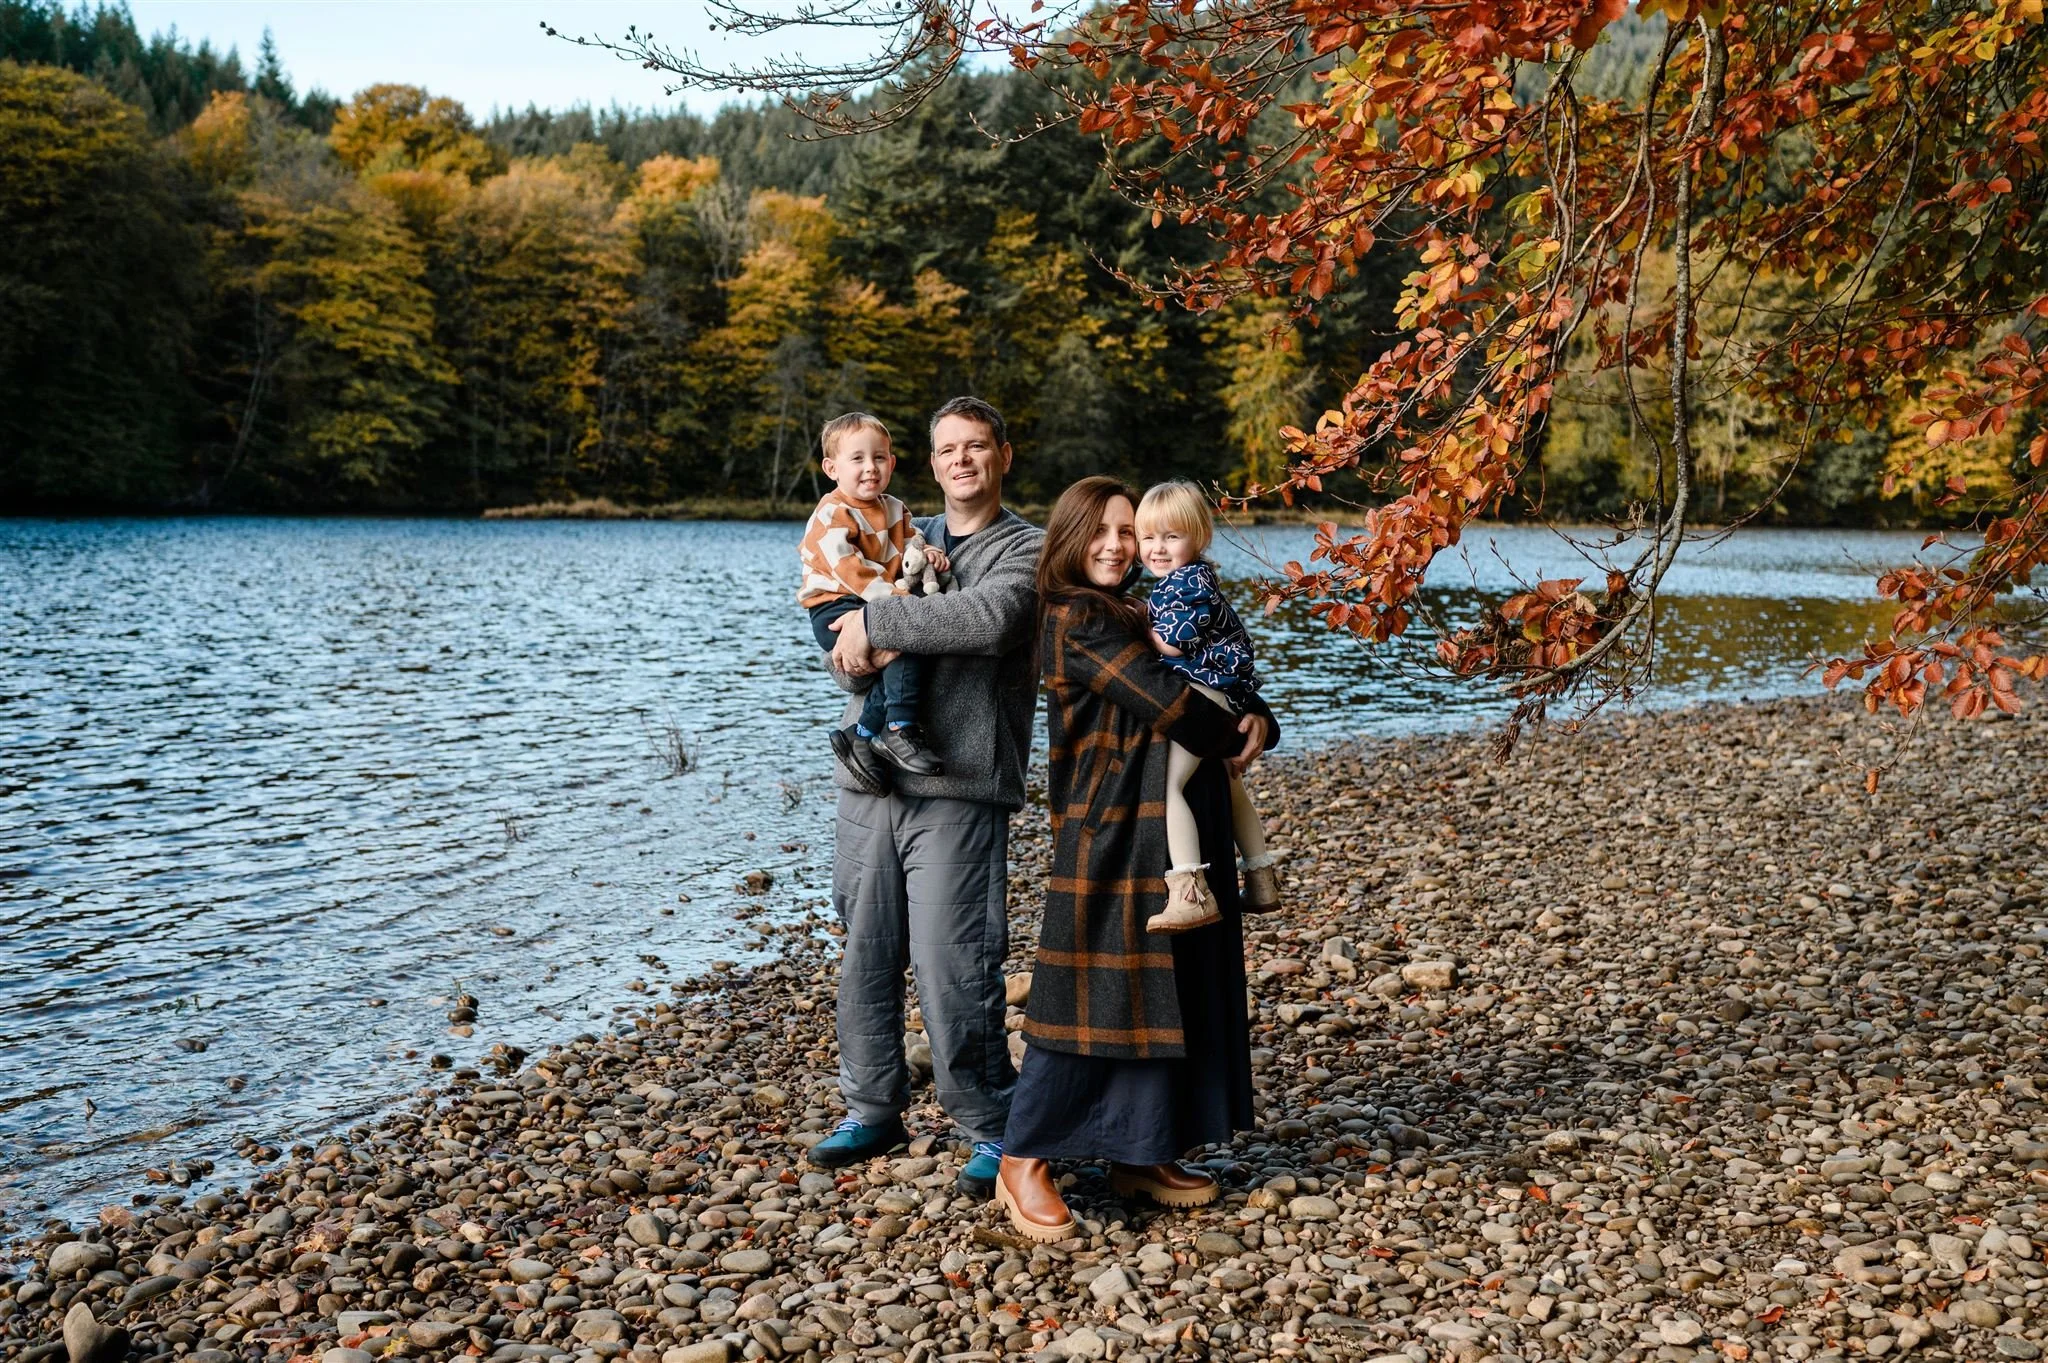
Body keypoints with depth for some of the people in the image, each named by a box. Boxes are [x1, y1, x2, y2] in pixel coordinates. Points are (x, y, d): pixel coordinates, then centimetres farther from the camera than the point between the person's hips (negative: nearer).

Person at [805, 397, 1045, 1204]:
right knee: (866, 955, 10)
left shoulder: (1027, 549, 2)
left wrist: (878, 622, -16)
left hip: (959, 790, -5)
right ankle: (873, 1110, 26)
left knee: (953, 968, -8)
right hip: (871, 780, 5)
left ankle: (991, 1128, 8)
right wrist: (865, 654, -12)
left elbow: (990, 620, -20)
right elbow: (844, 651, 12)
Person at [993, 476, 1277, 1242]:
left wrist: (1257, 722, -8)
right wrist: (1230, 737, -2)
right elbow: (1163, 699, -17)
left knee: (1169, 988, 11)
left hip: (1167, 831, 9)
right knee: (1096, 992, -6)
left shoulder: (1132, 618, 18)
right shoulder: (1073, 619, -9)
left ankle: (1140, 1154, 21)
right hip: (1110, 834, -9)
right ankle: (1025, 1162, 3)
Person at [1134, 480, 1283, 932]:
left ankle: (1189, 893, -32)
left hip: (1204, 691, -12)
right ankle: (1261, 880, 41)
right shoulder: (1178, 581, 21)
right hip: (1226, 694, 12)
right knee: (1228, 783, 27)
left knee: (1166, 783, -21)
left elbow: (1172, 644, -17)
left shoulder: (1190, 580, -10)